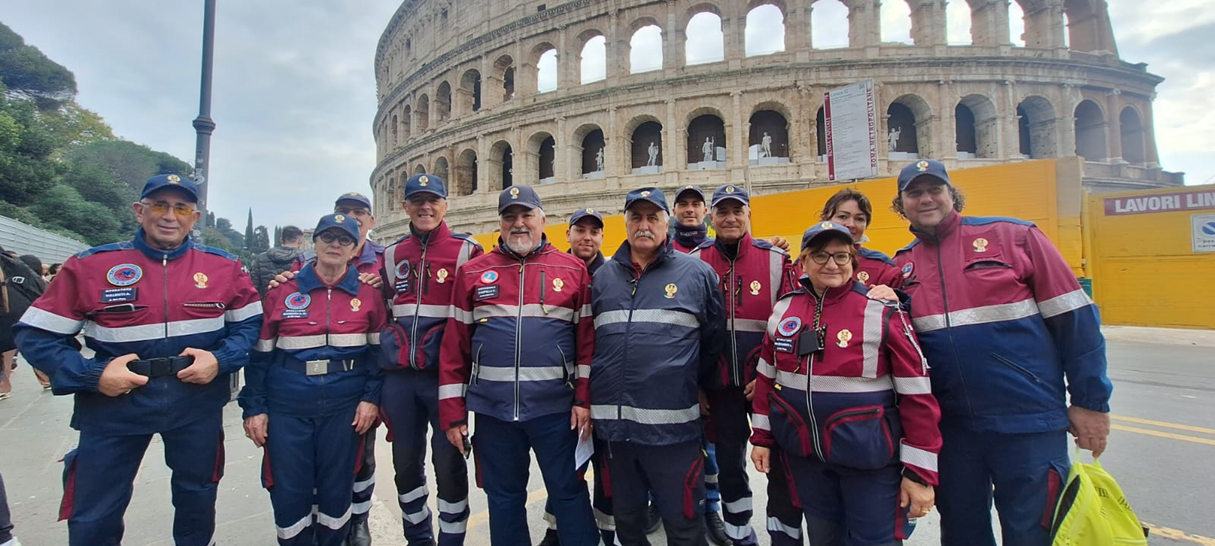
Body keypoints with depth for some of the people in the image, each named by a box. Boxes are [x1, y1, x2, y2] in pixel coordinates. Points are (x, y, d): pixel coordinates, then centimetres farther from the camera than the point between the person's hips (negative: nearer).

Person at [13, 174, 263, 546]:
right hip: (114, 404, 0)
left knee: (197, 499, 20)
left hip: (197, 403, 1)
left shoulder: (224, 267, -3)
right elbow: (37, 335, -2)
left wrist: (220, 360, -15)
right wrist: (92, 375, -15)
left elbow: (252, 323, 2)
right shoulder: (90, 266, -6)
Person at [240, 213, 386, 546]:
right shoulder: (282, 290, 0)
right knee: (289, 492, 8)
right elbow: (260, 353, 4)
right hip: (287, 408, 0)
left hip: (345, 406, 0)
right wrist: (253, 407, 1)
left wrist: (371, 397, -4)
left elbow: (380, 349, 3)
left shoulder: (368, 292, 0)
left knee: (336, 490, 11)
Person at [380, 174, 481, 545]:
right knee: (406, 462, 15)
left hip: (444, 375, -4)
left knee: (448, 463, 4)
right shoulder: (392, 256, 12)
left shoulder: (466, 251, -1)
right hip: (399, 378, 5)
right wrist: (387, 354, 10)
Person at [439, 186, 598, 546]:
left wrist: (584, 398, -6)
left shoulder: (573, 270, 2)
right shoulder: (472, 272, 5)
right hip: (492, 408, 2)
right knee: (503, 497, 16)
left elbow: (587, 338, 0)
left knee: (569, 493, 9)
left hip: (556, 408, -1)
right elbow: (454, 346, 4)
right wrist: (452, 412, 2)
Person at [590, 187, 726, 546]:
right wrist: (599, 391, 13)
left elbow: (714, 342, 6)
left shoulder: (698, 273, -1)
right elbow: (588, 340, 15)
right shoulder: (603, 276, 8)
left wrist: (690, 386, 9)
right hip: (614, 424, 4)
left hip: (672, 424, -3)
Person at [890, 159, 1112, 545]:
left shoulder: (1014, 236, -5)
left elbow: (1074, 318, -3)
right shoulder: (901, 265, 4)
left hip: (1029, 424, -3)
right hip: (950, 427, 3)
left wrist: (1090, 402, -3)